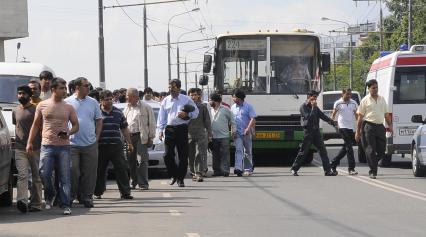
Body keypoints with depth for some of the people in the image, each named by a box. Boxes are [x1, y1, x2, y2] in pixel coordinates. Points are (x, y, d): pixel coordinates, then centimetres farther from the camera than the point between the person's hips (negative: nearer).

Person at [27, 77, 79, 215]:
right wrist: (30, 142, 5)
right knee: (44, 173, -8)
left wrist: (69, 133, -10)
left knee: (65, 177, -2)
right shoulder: (42, 105, 6)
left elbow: (76, 125, 12)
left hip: (64, 146, 1)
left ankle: (66, 205, 0)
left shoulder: (69, 108, 8)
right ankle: (50, 196, 20)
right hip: (47, 146, -1)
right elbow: (36, 125, 10)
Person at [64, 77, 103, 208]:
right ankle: (71, 196, 9)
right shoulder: (67, 102, 1)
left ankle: (87, 197, 11)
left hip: (90, 144, 2)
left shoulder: (93, 102, 9)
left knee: (89, 173, 3)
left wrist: (96, 137, 5)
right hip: (72, 143, -2)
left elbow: (99, 120, 13)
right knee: (72, 171, -4)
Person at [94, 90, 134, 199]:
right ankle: (98, 192, 17)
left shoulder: (118, 113, 11)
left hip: (116, 146, 2)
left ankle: (125, 192, -1)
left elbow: (124, 129, 18)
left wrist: (129, 143, 18)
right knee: (100, 170, 5)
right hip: (101, 146, -2)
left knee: (121, 168, -3)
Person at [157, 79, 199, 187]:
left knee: (183, 156, -1)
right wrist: (161, 130, 3)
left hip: (182, 129, -2)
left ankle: (180, 178, 7)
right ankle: (174, 175, 15)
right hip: (169, 129, 2)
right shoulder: (166, 101, 10)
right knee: (168, 155, -5)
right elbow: (161, 116, 11)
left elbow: (196, 111, 9)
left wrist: (187, 114, -10)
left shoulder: (186, 100, 5)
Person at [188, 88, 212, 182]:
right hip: (189, 134, 2)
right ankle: (193, 173, 16)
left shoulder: (203, 106, 4)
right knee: (191, 156, 6)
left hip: (200, 134, -2)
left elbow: (207, 121, 7)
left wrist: (209, 134, 4)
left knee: (199, 155, -9)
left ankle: (199, 174, -12)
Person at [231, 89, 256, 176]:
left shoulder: (248, 107, -3)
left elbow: (253, 119, -9)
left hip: (246, 133, -2)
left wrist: (248, 128, -22)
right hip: (237, 133, 2)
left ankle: (248, 169, 20)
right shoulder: (233, 107, 11)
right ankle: (238, 168, -25)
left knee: (247, 152, 8)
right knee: (238, 150, -13)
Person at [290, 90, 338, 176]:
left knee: (323, 150, 0)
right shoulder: (303, 107, -6)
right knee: (303, 151, -3)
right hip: (308, 131, -6)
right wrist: (313, 108, -16)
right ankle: (294, 169, 9)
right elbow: (309, 118, -18)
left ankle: (328, 170, -1)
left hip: (316, 131, 6)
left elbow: (323, 116, 17)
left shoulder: (315, 107, 15)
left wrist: (332, 122, 9)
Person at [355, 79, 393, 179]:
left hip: (380, 126, 5)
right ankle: (373, 172, 0)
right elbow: (360, 117, 0)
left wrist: (390, 126, 10)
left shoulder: (382, 99, 14)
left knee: (382, 149, 3)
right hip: (369, 126, -5)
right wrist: (358, 131, -4)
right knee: (370, 150, -4)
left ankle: (373, 164, 26)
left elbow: (386, 114, 20)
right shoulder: (365, 100, 0)